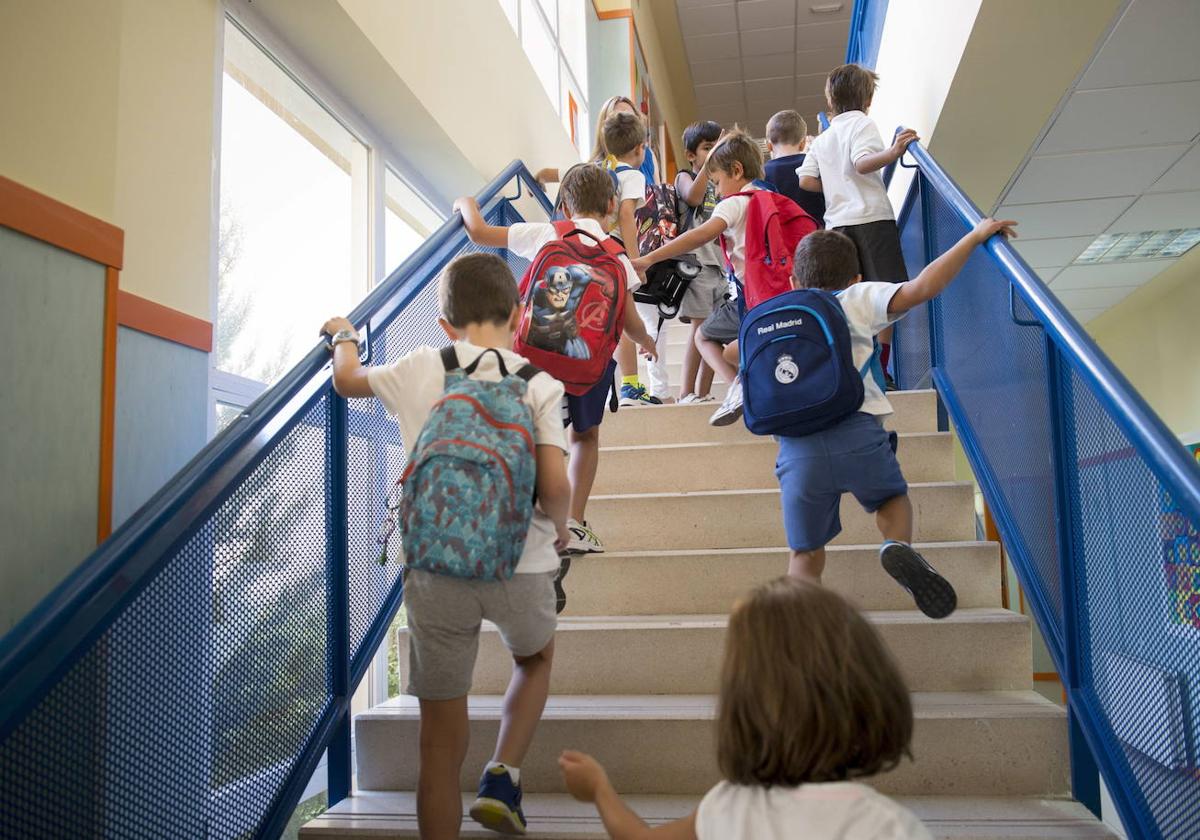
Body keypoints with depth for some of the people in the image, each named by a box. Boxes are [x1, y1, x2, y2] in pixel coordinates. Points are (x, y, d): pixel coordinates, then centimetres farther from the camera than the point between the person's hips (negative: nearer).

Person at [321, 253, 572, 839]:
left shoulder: (419, 371, 3)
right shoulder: (539, 384, -1)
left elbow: (347, 380, 22)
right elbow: (554, 486, -12)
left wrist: (343, 335, 43)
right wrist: (559, 528, 10)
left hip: (436, 570, 1)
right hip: (520, 567, 0)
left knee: (440, 739, 12)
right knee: (535, 659, 32)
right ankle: (503, 778, 17)